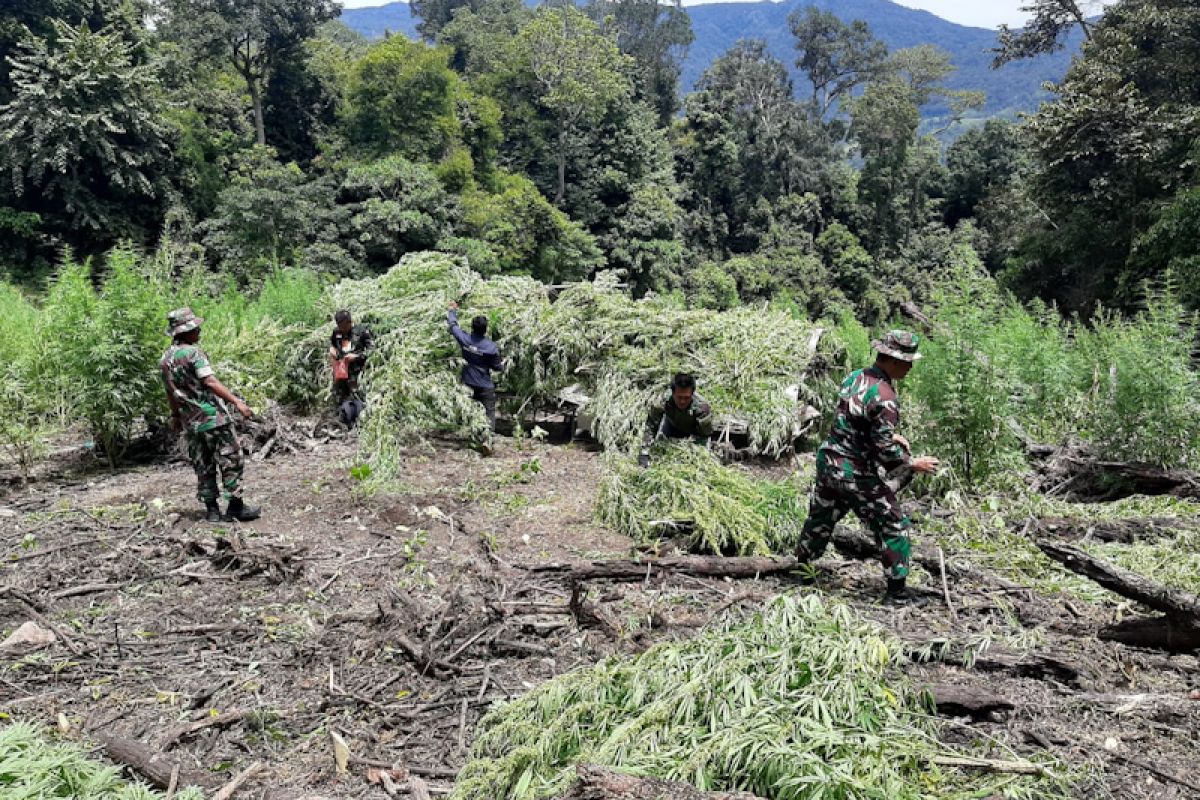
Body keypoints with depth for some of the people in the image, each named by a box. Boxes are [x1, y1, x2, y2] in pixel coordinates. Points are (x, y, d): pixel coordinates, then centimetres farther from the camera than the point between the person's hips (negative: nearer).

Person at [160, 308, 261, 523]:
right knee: (231, 459, 0)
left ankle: (212, 509, 15)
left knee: (203, 466, 12)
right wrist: (237, 402, -25)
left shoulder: (165, 359, 11)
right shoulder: (193, 352, -14)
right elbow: (210, 382, -23)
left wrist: (175, 416, 29)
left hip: (190, 422, 8)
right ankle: (236, 506, 1)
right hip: (212, 416, -8)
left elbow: (170, 392, 19)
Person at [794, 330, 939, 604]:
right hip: (856, 475, -8)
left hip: (829, 461, 8)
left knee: (820, 520, 23)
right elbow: (886, 452, -21)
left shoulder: (855, 377, 5)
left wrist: (891, 435, 16)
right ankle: (897, 590, 12)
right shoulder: (884, 398, -22)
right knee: (893, 526, 7)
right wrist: (914, 464, -5)